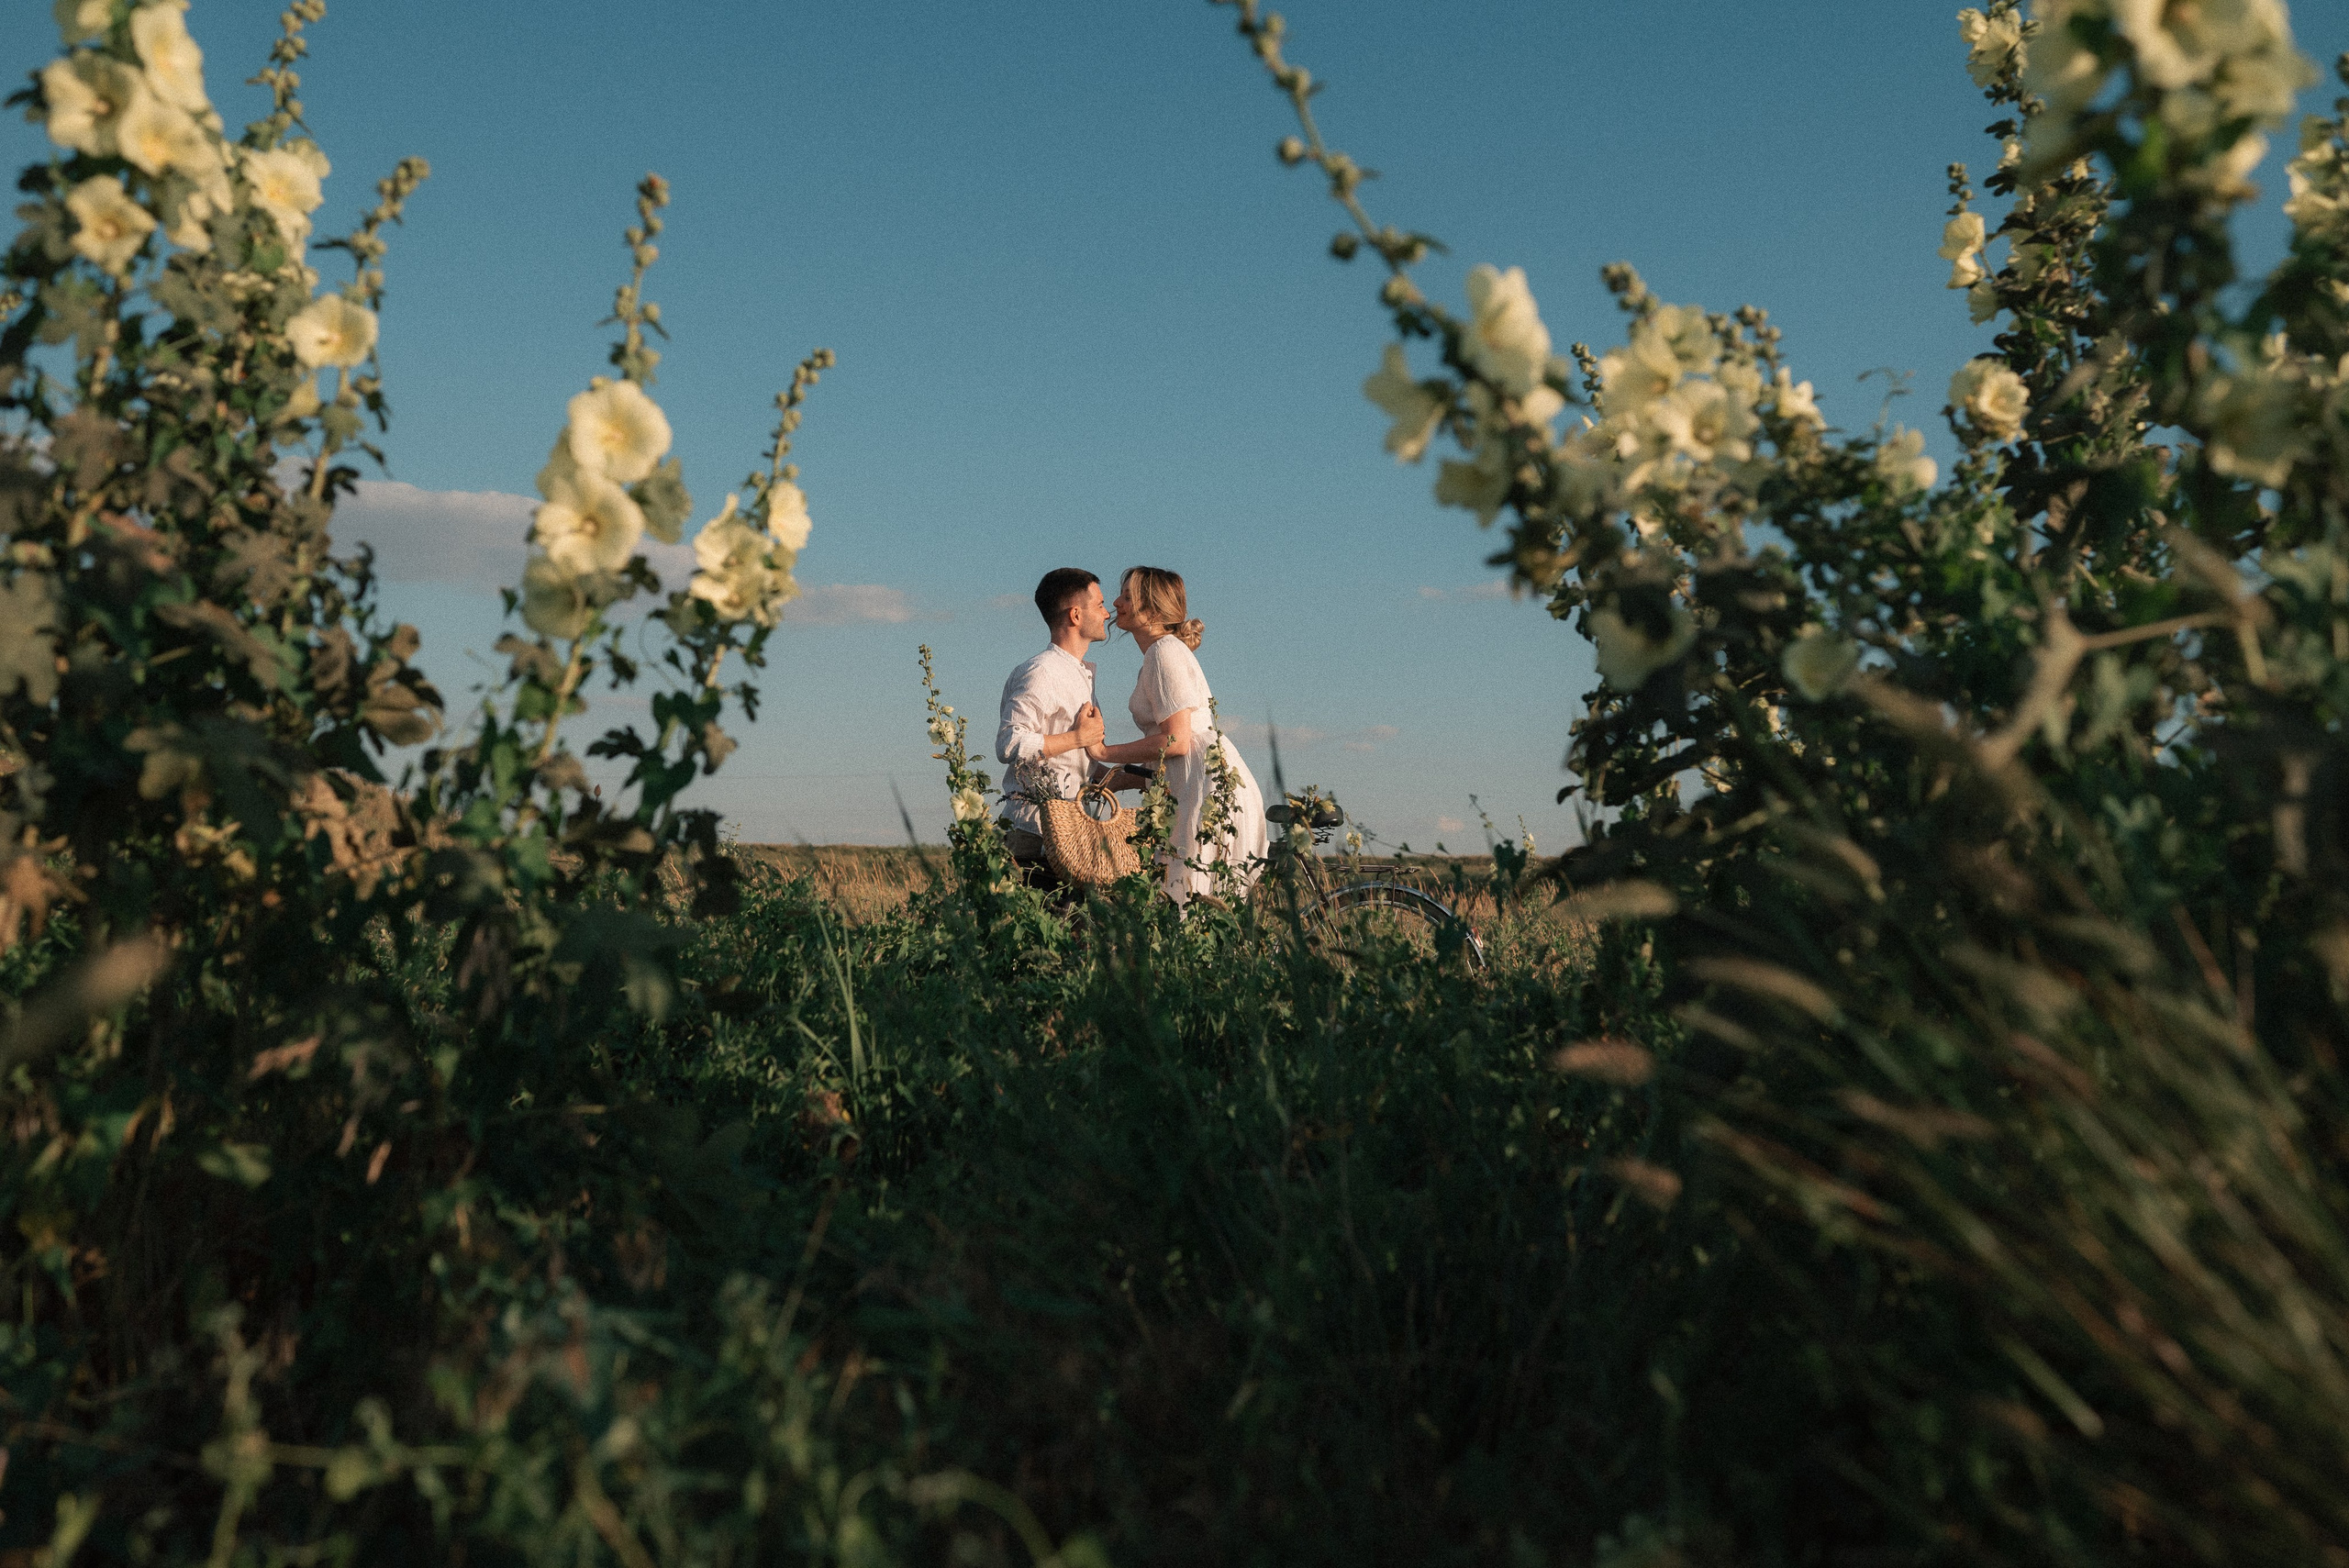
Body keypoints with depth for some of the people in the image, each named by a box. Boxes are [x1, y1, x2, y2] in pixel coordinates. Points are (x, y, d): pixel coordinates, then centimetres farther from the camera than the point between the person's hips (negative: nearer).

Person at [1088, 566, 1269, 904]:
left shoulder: (1164, 651, -7)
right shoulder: (1164, 652, 23)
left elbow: (1177, 741, -16)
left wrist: (1104, 753, -9)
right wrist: (1109, 781, 19)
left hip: (1212, 788, -10)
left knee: (1189, 903, -11)